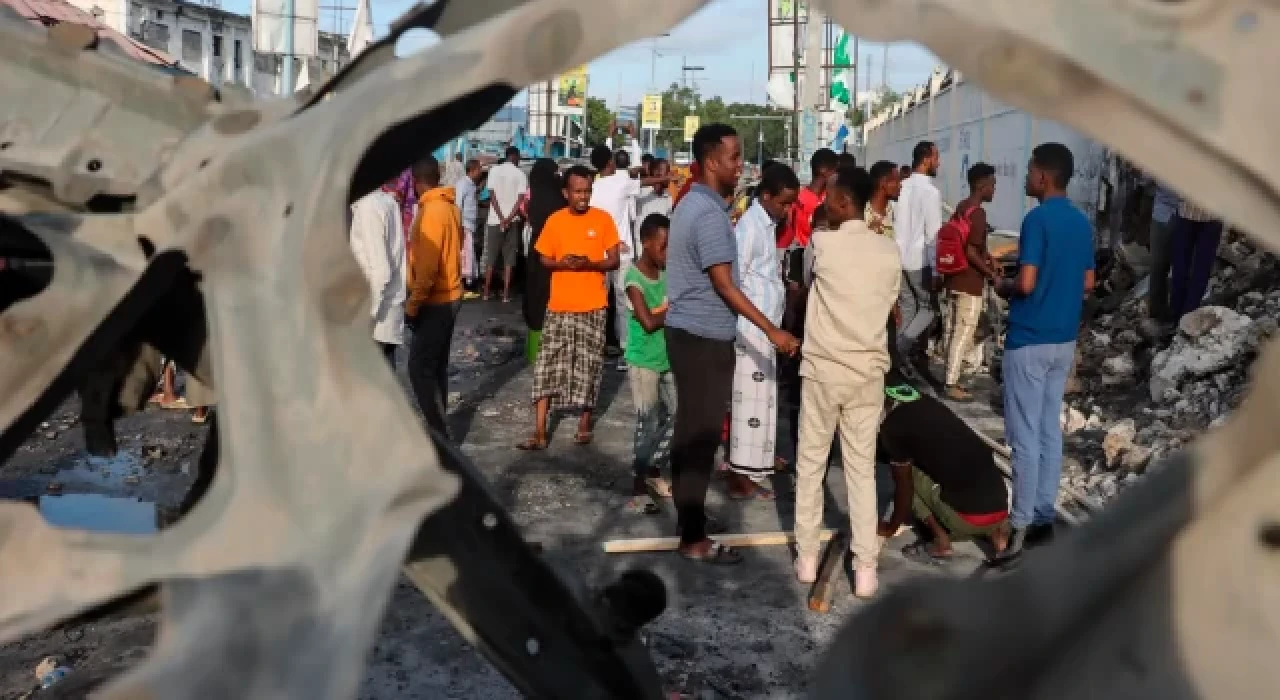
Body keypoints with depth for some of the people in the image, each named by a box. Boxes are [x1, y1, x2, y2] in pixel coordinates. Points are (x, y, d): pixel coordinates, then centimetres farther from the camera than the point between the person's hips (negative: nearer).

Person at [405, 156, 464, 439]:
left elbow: (427, 266, -23)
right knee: (436, 365, 15)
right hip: (448, 296, 10)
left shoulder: (431, 211, -20)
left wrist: (412, 304, -16)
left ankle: (439, 433, -7)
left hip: (435, 301, -10)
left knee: (420, 367, -8)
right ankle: (437, 427, 21)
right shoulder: (449, 206, 9)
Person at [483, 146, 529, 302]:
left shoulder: (494, 170, 1)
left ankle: (486, 292, 9)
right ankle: (506, 293, 0)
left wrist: (501, 218, -9)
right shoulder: (520, 174, 1)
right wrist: (509, 219, -13)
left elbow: (492, 195, -6)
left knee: (491, 257, 8)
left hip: (495, 220, 0)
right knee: (509, 258, 4)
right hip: (512, 221, 0)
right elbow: (521, 199, -9)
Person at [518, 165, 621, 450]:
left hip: (593, 306, -1)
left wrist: (590, 264, -19)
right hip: (560, 305, 1)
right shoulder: (554, 221, 1)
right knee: (547, 366, -3)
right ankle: (540, 432, -1)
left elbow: (614, 261, 0)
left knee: (589, 366, 6)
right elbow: (544, 259, 8)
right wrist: (560, 264, -14)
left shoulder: (603, 219, -2)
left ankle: (584, 423, 24)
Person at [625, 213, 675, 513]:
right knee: (648, 424, -3)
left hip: (668, 359, 7)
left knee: (676, 416, 11)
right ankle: (638, 488, 6)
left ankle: (653, 470, 28)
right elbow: (649, 323, -22)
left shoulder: (667, 271, 5)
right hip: (644, 362, -7)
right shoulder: (634, 279, -16)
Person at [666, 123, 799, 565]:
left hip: (689, 331, 10)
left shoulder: (693, 203, 12)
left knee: (690, 431, 16)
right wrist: (772, 331, -21)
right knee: (700, 437, -4)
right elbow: (723, 285, -22)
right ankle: (693, 538, 3)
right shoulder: (709, 213, -20)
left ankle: (688, 519, 27)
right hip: (705, 337, -10)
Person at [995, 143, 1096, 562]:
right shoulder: (1082, 222, 9)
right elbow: (1087, 284, 14)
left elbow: (1027, 283, -21)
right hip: (1064, 340, 8)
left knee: (1025, 436, -3)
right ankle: (1043, 517, 18)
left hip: (1029, 341, -8)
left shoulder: (1038, 219, -16)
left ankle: (1022, 525, 1)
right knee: (1050, 430, 12)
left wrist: (1003, 288, -1)